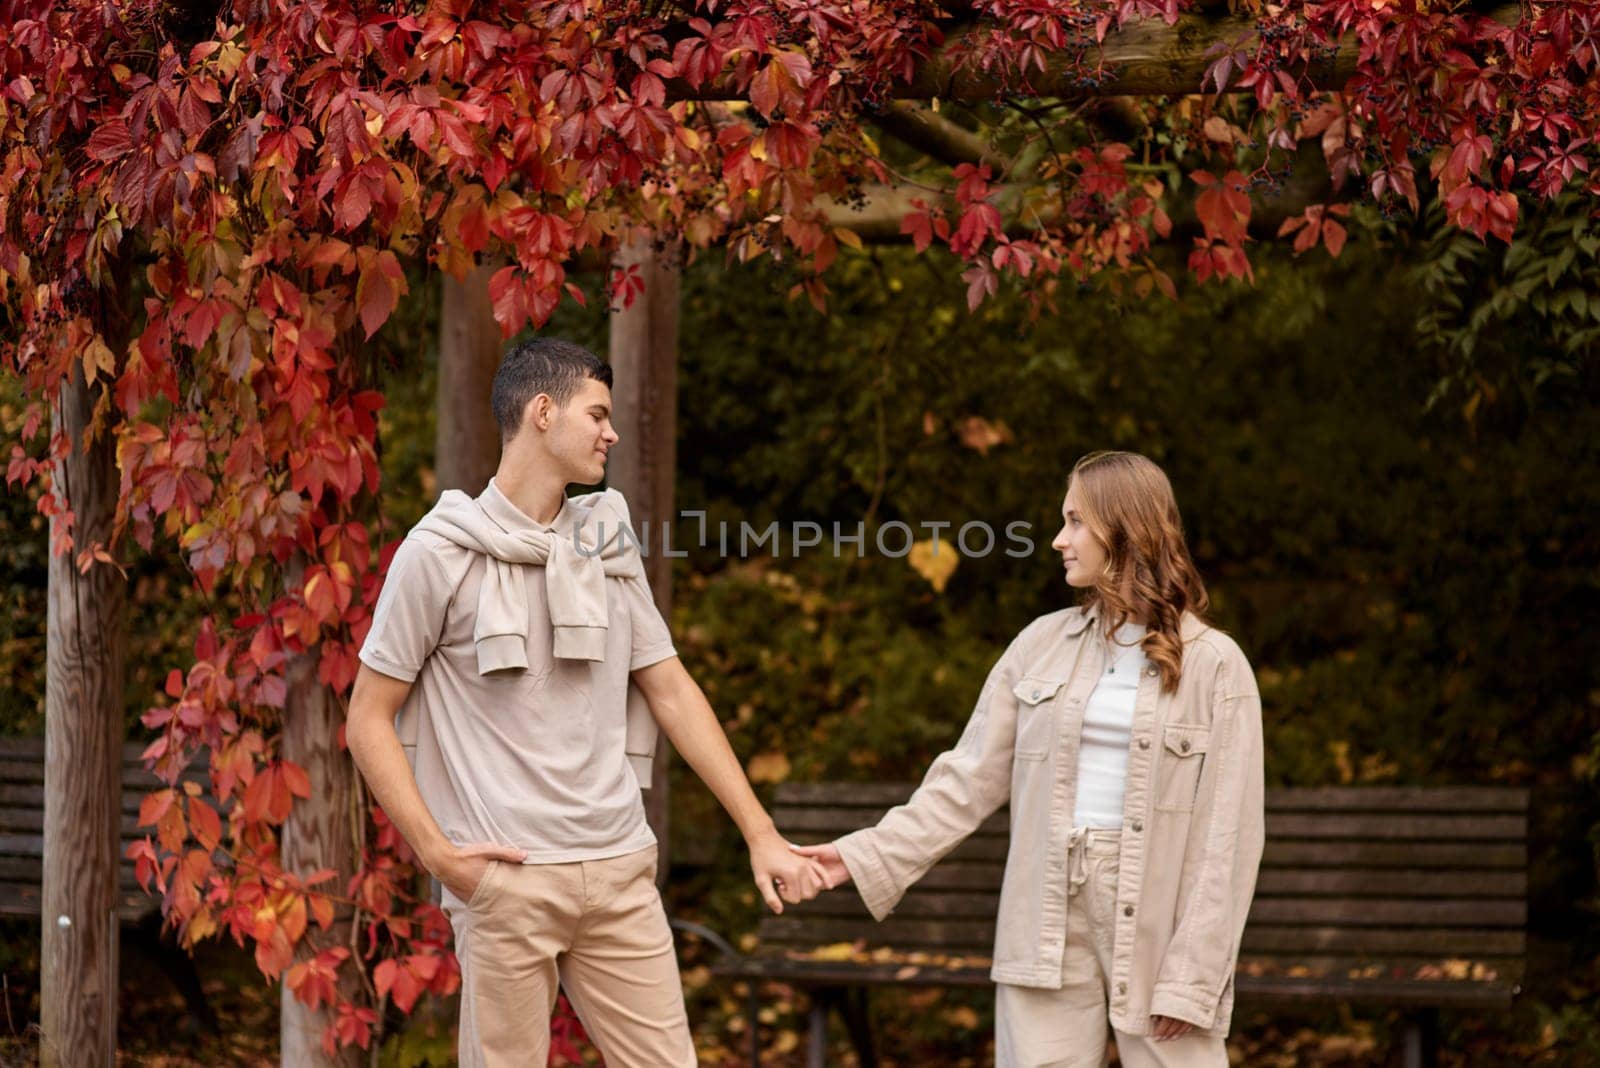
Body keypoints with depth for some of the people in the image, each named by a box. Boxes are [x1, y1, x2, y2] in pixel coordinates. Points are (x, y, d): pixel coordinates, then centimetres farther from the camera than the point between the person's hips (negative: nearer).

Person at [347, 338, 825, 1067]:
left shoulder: (608, 544, 13)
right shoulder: (440, 553, -2)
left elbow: (672, 692, 16)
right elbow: (369, 719, -1)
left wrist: (761, 834, 10)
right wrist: (438, 854, -11)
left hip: (618, 870, 5)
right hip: (504, 878, -5)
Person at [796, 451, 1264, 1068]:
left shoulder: (1214, 665, -3)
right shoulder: (1042, 645, 8)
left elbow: (1226, 835, -6)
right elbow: (970, 780, 8)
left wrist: (1191, 978, -12)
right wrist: (866, 856, -2)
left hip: (1154, 920, -3)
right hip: (1048, 918, 3)